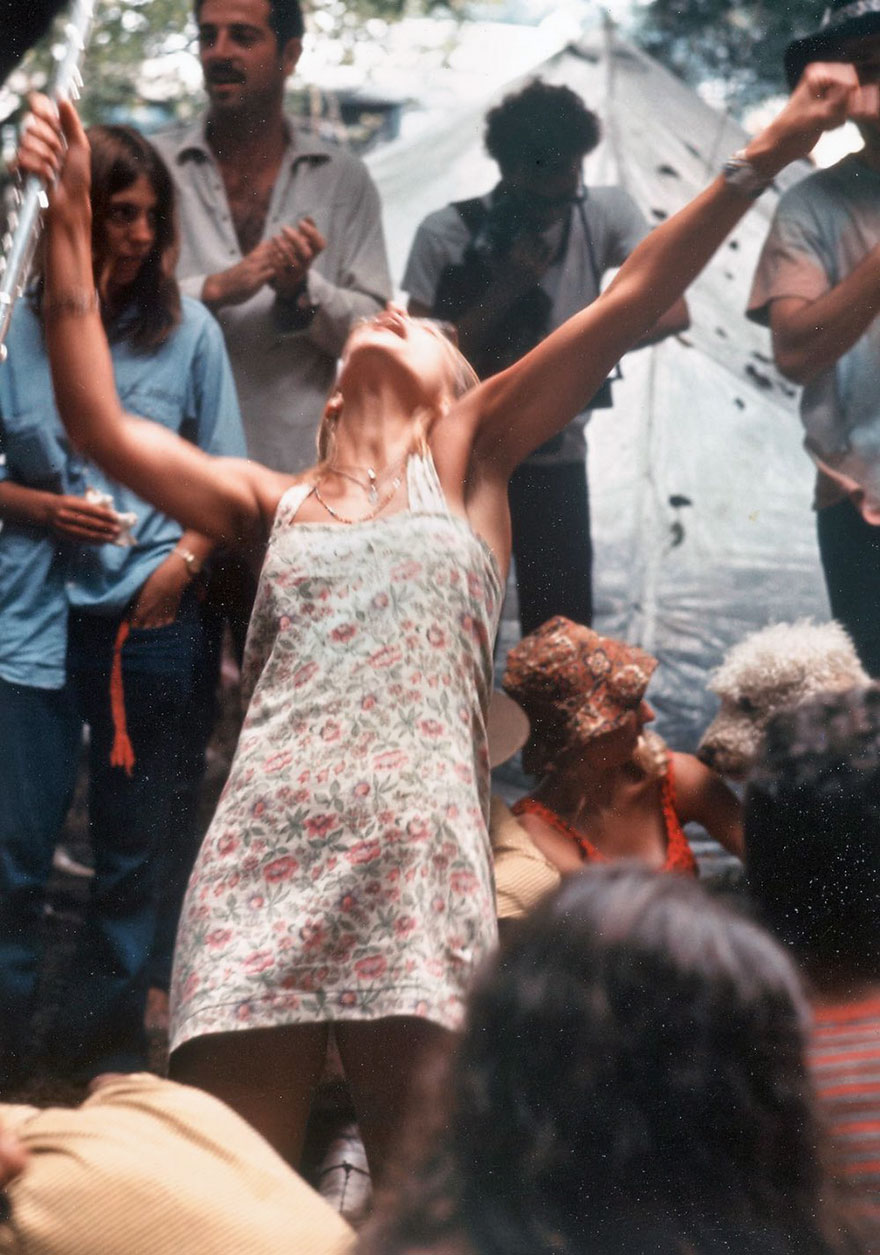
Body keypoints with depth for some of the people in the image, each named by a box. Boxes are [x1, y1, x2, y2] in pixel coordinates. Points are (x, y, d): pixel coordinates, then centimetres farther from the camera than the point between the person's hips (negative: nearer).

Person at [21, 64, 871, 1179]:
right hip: (262, 848, 2)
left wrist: (766, 154, 3)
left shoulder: (465, 457, 17)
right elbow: (101, 427, 14)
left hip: (419, 854, -2)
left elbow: (629, 302, 10)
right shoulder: (275, 504, 23)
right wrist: (68, 224, 13)